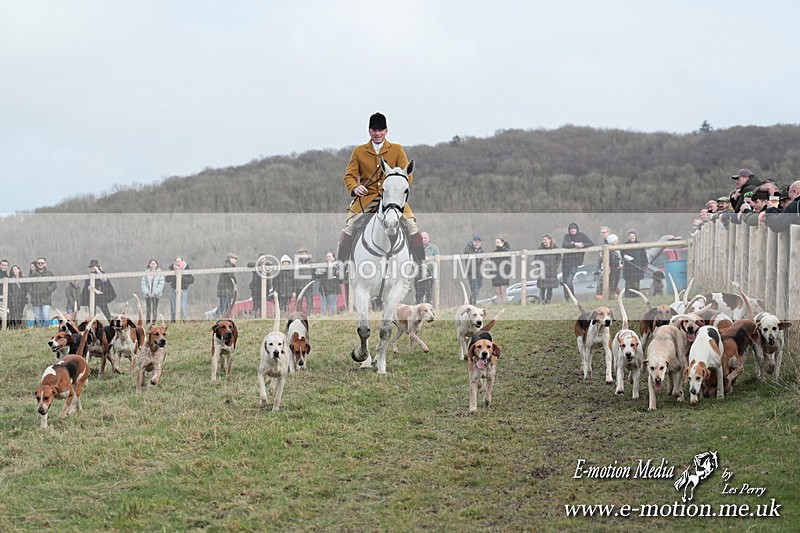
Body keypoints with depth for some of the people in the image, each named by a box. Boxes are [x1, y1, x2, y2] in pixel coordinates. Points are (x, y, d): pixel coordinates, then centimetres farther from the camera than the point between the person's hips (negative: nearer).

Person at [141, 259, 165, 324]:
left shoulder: (160, 273, 1)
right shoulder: (146, 273, 4)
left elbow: (161, 284, -2)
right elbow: (143, 283, 3)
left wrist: (154, 293, -9)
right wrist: (147, 292, -8)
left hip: (156, 294, -1)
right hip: (147, 294, 1)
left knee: (155, 309, -3)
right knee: (148, 309, -2)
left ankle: (154, 322, 0)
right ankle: (148, 322, 1)